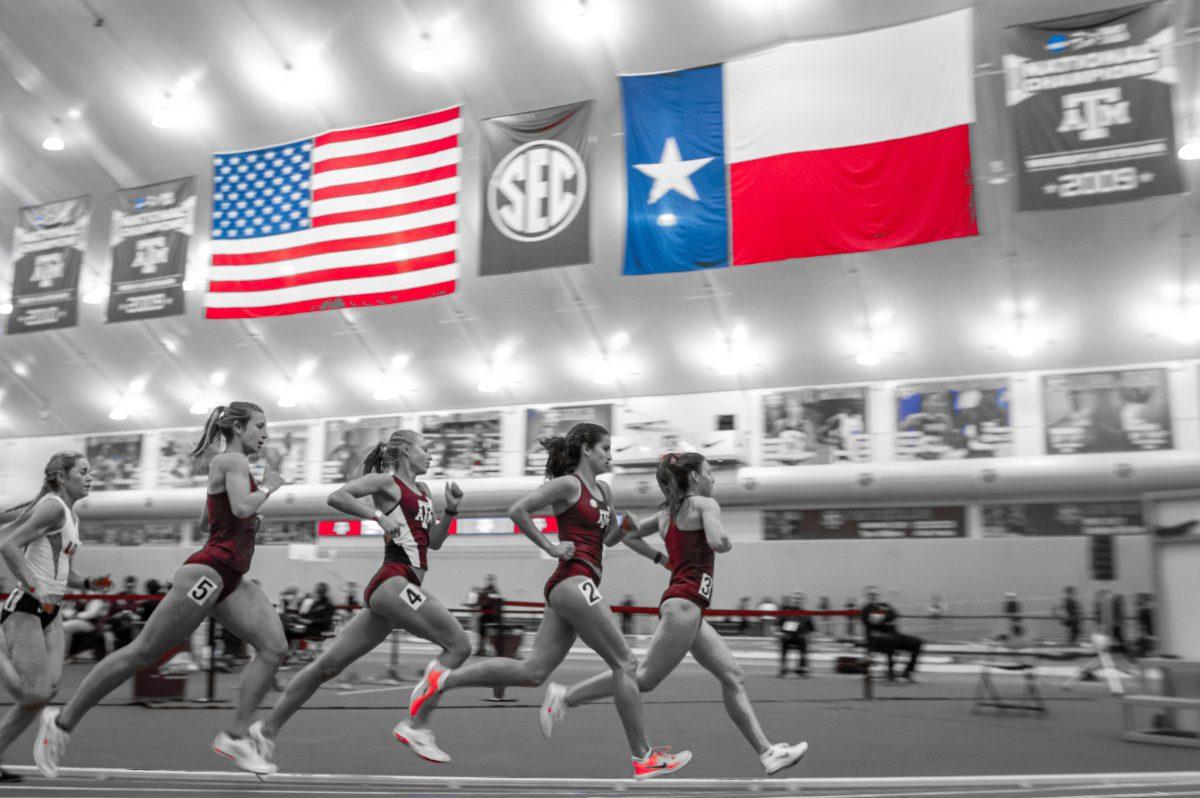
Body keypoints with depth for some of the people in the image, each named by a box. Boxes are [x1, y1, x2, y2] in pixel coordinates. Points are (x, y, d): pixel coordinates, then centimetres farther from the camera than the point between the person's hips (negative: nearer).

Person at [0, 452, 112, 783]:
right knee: (34, 693, -12)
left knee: (46, 693, 4)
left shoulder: (72, 516, 17)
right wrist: (35, 589, -24)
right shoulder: (53, 506, -11)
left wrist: (89, 582, 6)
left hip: (49, 613, 9)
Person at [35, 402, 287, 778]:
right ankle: (63, 721, 12)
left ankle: (236, 735, -4)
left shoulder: (227, 465, 22)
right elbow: (242, 507, -25)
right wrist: (268, 487, -8)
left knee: (274, 646, -6)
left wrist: (249, 518, 19)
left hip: (229, 580, 10)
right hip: (208, 572, -10)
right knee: (143, 652, -2)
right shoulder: (233, 460, -7)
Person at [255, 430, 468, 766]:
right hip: (393, 582, -8)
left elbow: (434, 542, 23)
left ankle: (268, 728, 18)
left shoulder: (423, 490, 23)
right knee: (459, 645, -14)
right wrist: (379, 515, -17)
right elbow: (336, 497, -10)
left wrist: (451, 510, 9)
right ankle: (416, 726, -8)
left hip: (398, 587, 8)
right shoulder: (386, 481, 1)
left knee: (329, 664, 10)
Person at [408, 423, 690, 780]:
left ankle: (443, 678, 7)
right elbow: (518, 510, -12)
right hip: (574, 581, -9)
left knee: (532, 671, 4)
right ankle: (643, 758, 3)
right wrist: (550, 547, -10)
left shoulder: (602, 489, 20)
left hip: (568, 588, 9)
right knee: (625, 663, -4)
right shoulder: (568, 483, -6)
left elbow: (610, 538, 28)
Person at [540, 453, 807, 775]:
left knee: (732, 676, 7)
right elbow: (717, 542, -22)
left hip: (681, 603, 10)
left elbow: (628, 535, 27)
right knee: (645, 678, -8)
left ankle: (767, 752, 5)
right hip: (685, 602, -10)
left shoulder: (666, 513, 19)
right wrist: (727, 541, 0)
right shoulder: (705, 504, -4)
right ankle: (565, 696, -3)